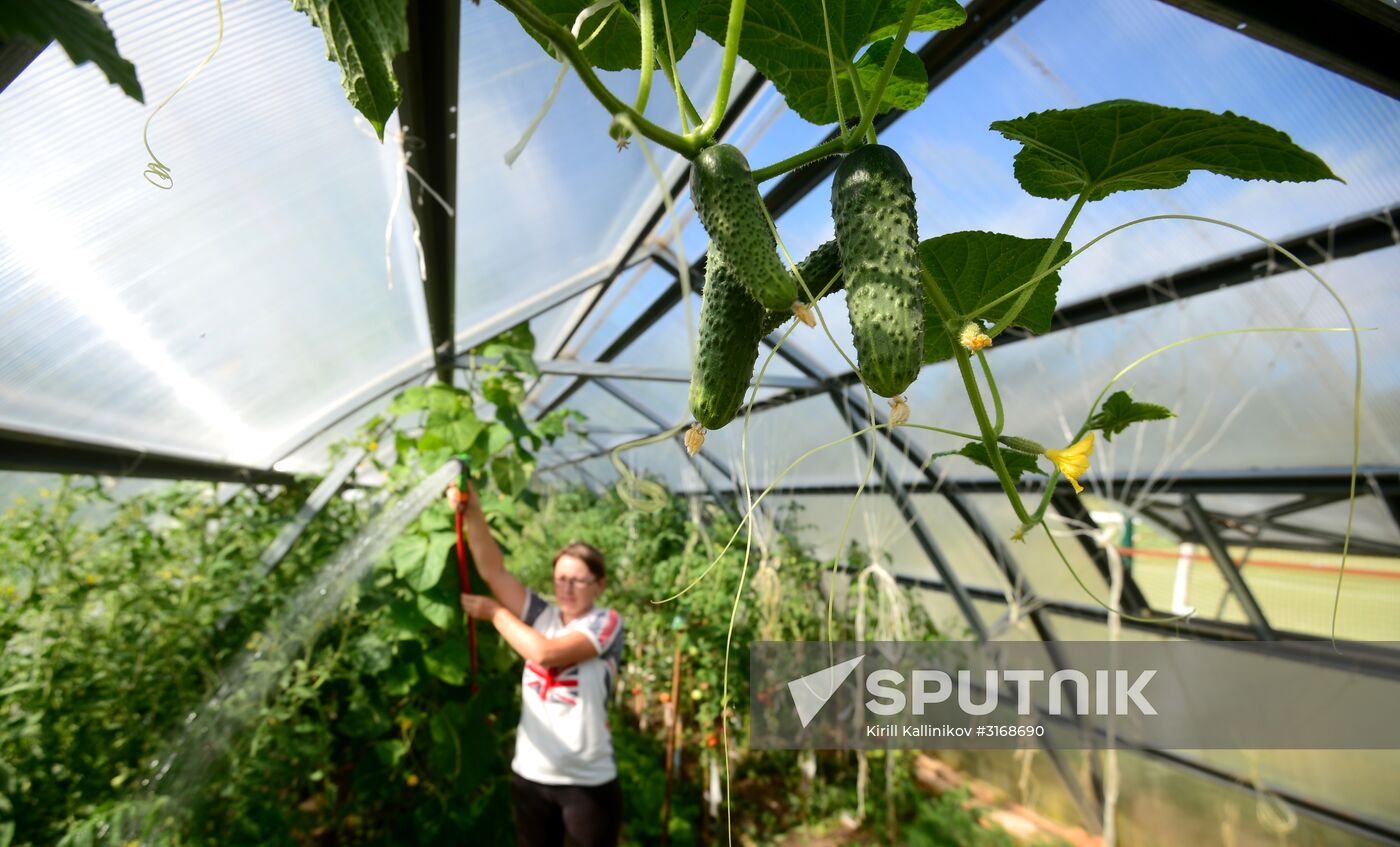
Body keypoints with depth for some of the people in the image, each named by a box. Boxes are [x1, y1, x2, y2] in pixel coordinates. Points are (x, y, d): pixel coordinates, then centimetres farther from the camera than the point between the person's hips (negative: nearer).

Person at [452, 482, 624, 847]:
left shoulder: (606, 622, -13)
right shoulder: (541, 615, -1)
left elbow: (544, 652, -26)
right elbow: (493, 570, -11)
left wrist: (495, 613, -13)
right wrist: (473, 510, -22)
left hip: (588, 783, -4)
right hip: (530, 776, 4)